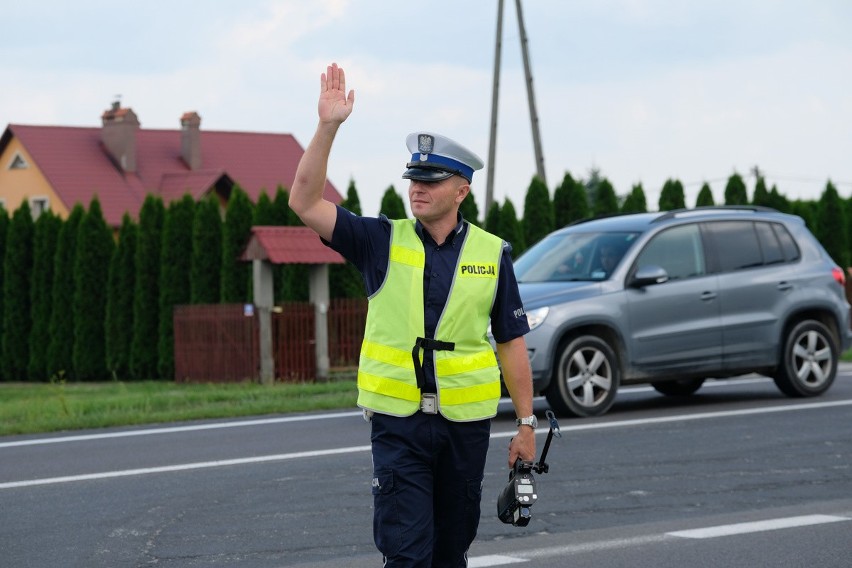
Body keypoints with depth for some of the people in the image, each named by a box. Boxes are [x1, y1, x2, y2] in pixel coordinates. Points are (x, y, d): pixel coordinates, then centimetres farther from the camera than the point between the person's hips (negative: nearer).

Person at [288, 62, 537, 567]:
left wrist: (527, 423, 5)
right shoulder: (383, 242, 1)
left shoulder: (491, 254, 3)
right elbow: (306, 203, -9)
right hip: (398, 421, -1)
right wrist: (328, 128, -18)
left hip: (465, 424, 1)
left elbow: (512, 343, 6)